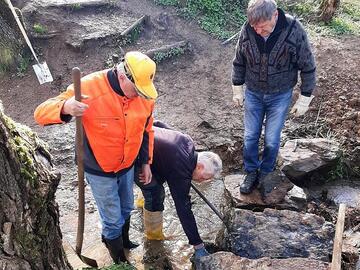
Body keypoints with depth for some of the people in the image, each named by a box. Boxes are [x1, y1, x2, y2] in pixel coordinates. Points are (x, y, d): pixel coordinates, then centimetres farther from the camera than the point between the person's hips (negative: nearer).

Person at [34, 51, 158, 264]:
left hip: (128, 166, 5)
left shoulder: (145, 94, -14)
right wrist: (65, 108, -49)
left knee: (126, 209, 26)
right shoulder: (89, 88, -30)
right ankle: (119, 259, 42)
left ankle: (121, 239, 58)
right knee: (113, 219, 10)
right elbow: (41, 113, -27)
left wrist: (146, 162, 8)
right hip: (99, 171, -4)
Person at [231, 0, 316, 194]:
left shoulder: (294, 30, -23)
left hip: (280, 96, -2)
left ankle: (266, 173, 33)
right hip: (253, 93, 2)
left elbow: (307, 67, -12)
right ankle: (251, 172, 31)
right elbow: (239, 62, 0)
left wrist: (304, 99, -8)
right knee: (250, 136, 9)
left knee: (271, 140, 7)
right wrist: (237, 90, 7)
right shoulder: (247, 30, -16)